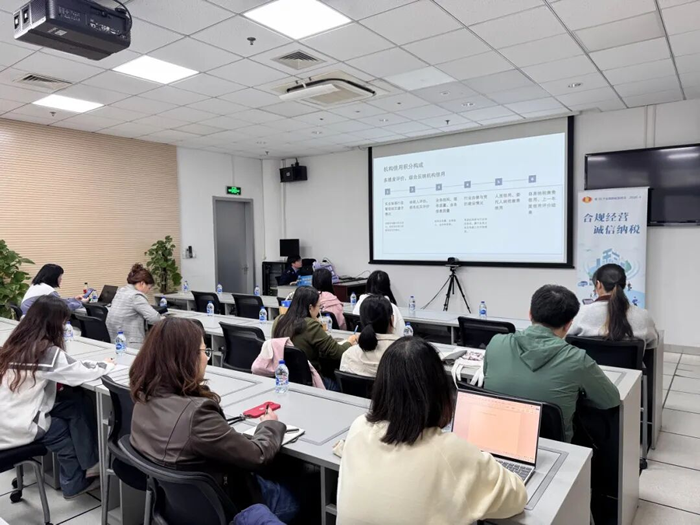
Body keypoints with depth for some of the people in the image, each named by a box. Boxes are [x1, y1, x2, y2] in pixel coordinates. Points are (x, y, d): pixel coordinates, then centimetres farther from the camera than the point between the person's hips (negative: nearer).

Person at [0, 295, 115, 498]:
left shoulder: (16, 343, 3)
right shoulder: (47, 351, -18)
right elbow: (83, 373, -9)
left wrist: (54, 382, 4)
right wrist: (106, 365, 8)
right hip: (17, 429, -6)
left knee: (75, 400, 10)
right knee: (78, 406, 10)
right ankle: (89, 465, 22)